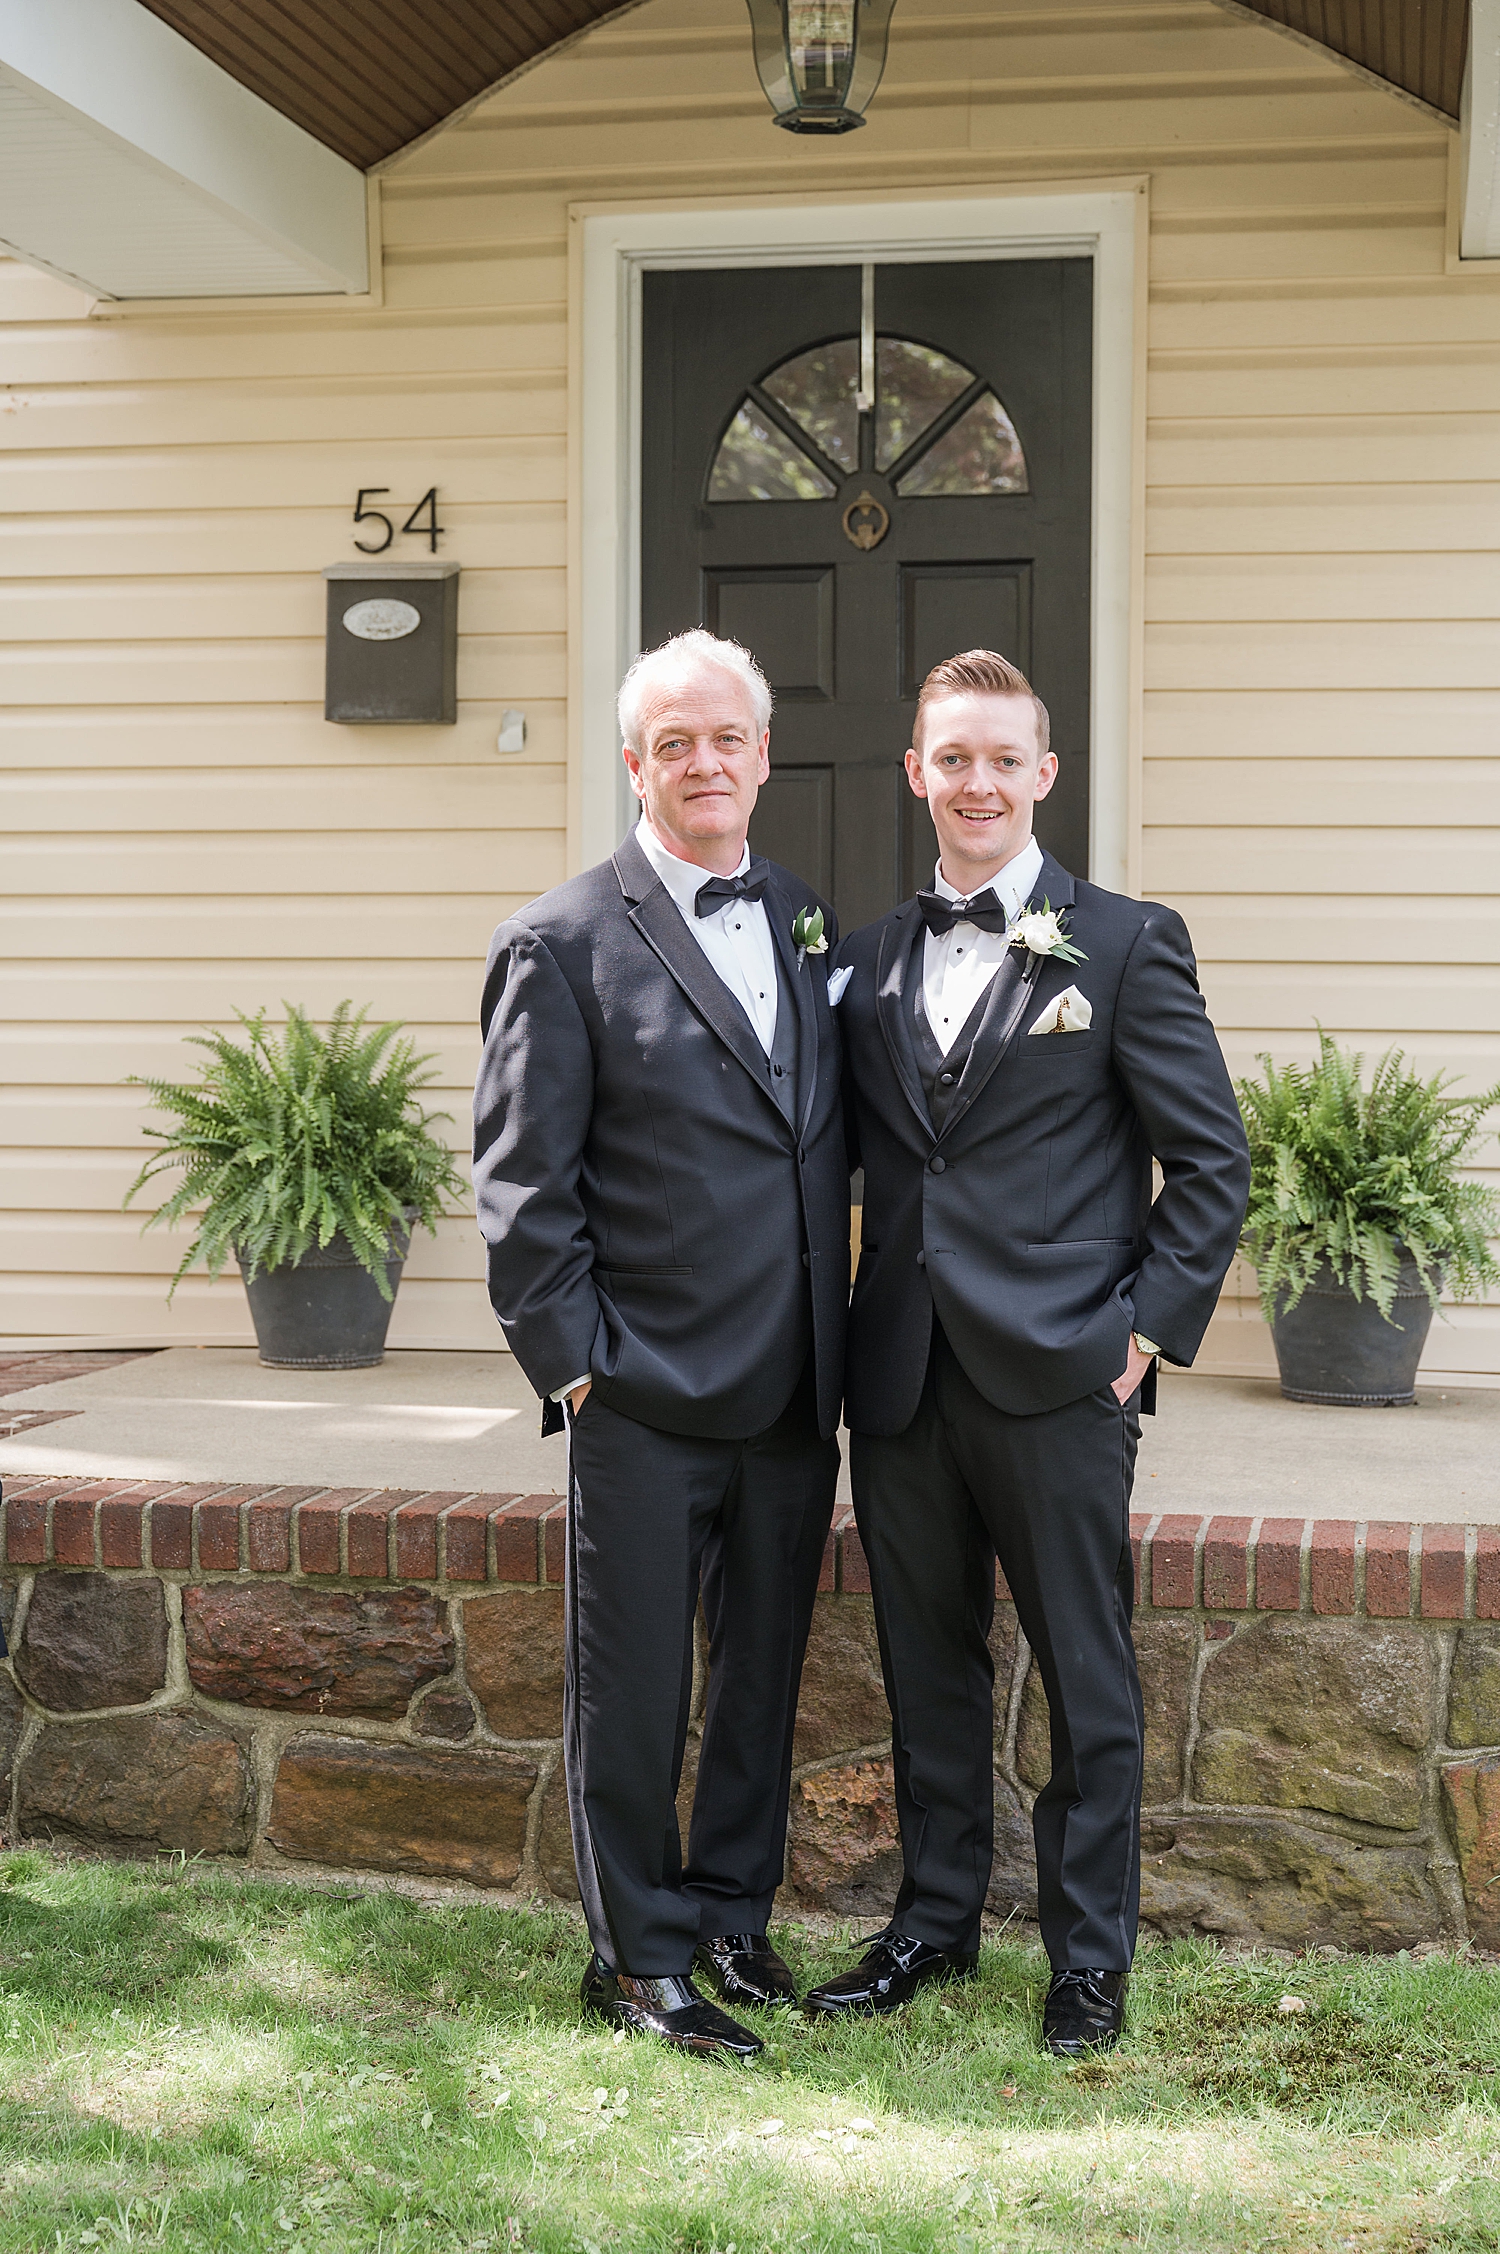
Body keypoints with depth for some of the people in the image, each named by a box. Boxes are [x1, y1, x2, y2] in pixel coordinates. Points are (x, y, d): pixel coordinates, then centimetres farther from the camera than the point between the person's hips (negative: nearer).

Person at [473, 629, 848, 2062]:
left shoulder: (811, 928, 11)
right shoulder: (564, 943, -6)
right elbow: (521, 1182, -7)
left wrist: (835, 1346, 10)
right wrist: (575, 1360, -11)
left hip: (793, 1397, 6)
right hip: (649, 1402, -6)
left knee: (763, 1674, 16)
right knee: (635, 1689, 5)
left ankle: (733, 1914, 32)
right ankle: (639, 1957, 18)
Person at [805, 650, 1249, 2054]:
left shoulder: (1126, 945, -2)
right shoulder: (869, 958, 11)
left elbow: (1211, 1162, -1)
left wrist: (1149, 1329, -8)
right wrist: (861, 1326, 5)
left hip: (1058, 1378, -4)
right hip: (902, 1373, 4)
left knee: (1085, 1675, 5)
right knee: (926, 1663, 15)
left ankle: (1089, 1953, 19)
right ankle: (936, 1918, 30)